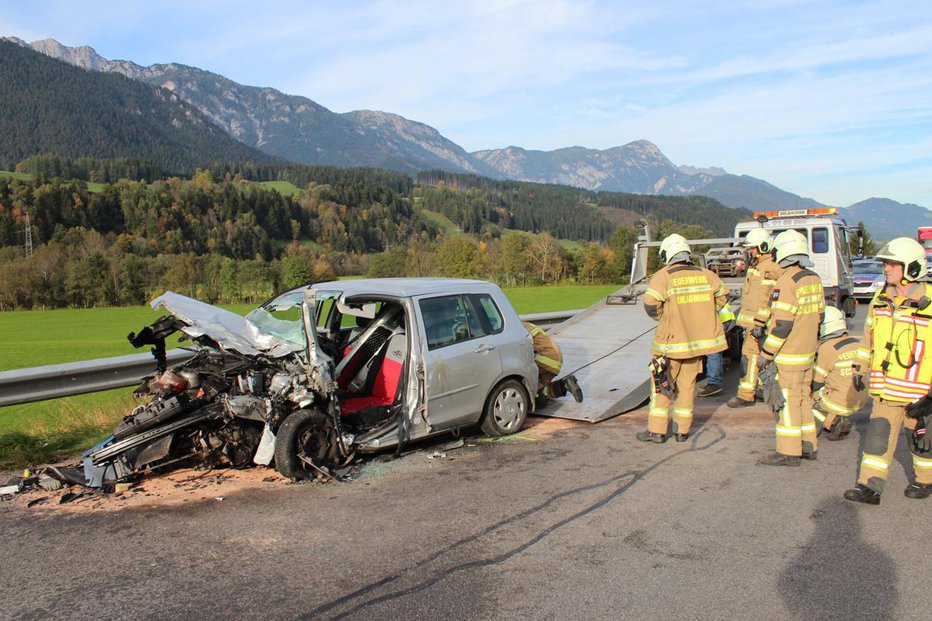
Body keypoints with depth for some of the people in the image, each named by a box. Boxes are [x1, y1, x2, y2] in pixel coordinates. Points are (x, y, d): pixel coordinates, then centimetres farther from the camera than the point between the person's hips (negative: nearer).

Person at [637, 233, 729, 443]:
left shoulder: (663, 277, -13)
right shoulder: (704, 274, 3)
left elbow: (650, 305, -20)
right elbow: (722, 295, 13)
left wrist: (663, 317, 0)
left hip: (672, 340, -4)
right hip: (698, 338, 5)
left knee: (661, 383, 7)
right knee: (687, 384, 14)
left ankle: (657, 430, 10)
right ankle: (682, 430, 19)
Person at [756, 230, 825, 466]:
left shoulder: (787, 282, -19)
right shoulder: (814, 279, 8)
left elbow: (782, 324, -22)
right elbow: (819, 315, 15)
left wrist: (766, 353, -16)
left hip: (789, 354, -9)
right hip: (808, 350, 9)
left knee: (789, 401, -3)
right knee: (804, 398, 16)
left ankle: (789, 452, 3)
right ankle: (808, 446, 24)